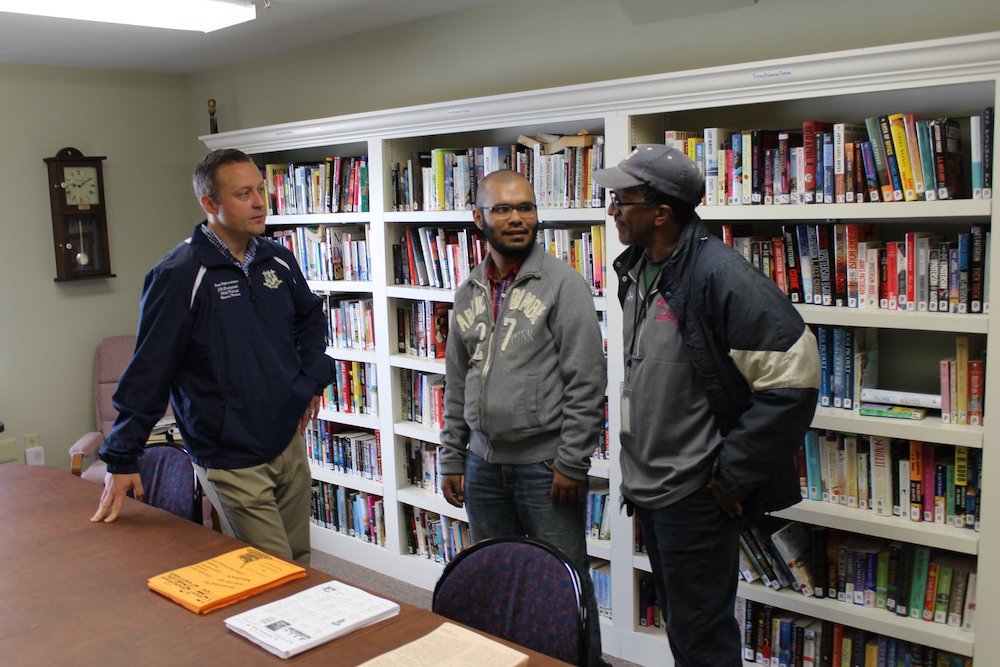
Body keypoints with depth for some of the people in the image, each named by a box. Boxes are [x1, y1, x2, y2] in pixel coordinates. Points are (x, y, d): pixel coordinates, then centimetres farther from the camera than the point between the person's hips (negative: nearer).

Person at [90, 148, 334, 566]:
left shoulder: (279, 261, 4)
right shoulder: (179, 274, -15)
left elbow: (310, 317, 23)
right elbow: (148, 369, -13)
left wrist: (313, 379, 9)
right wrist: (121, 460, -9)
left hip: (289, 442, 6)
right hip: (231, 461, -6)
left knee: (300, 567, 16)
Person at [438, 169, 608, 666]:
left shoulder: (562, 284, -9)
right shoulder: (469, 292, 9)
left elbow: (586, 383, -12)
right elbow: (457, 384, 14)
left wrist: (572, 463, -14)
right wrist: (452, 458, 11)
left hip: (545, 466, -5)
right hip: (484, 465, 6)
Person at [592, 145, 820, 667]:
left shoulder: (719, 275, -22)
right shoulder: (636, 269, 6)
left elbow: (792, 379, -24)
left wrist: (733, 475, -18)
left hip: (694, 493, -9)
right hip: (648, 484, 9)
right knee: (679, 624, 23)